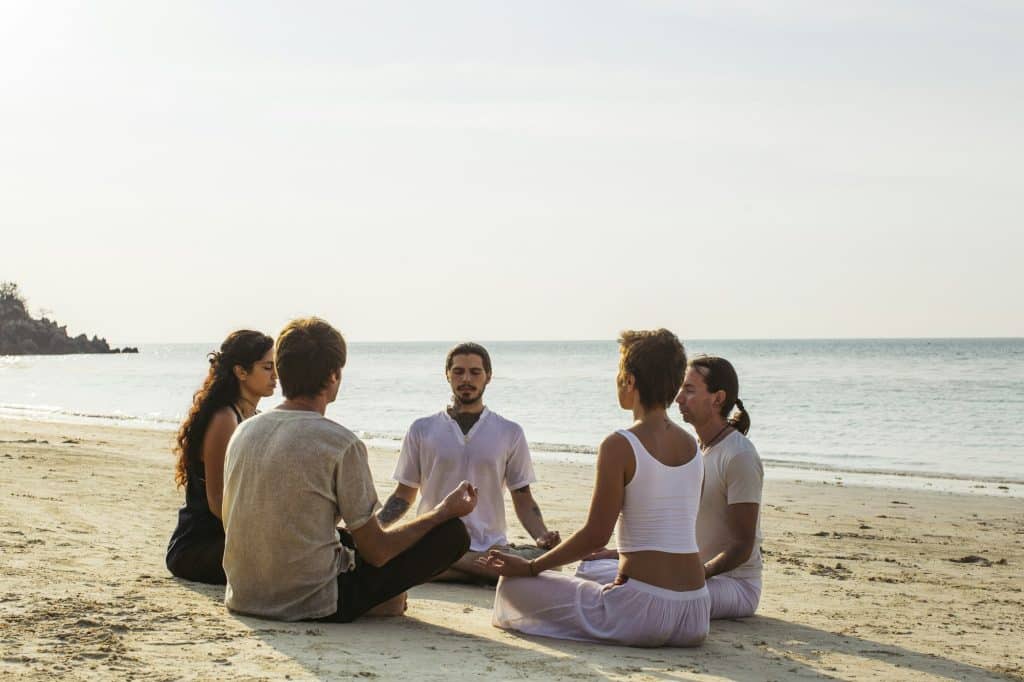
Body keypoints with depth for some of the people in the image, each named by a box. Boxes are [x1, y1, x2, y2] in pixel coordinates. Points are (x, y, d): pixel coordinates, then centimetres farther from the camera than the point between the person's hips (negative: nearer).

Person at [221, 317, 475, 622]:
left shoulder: (244, 432, 3)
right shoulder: (341, 443, -17)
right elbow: (377, 552, -11)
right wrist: (445, 511, 3)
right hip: (312, 604, -7)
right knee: (452, 533, 0)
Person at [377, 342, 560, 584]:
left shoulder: (510, 433, 11)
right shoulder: (422, 430, 12)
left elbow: (523, 499, 12)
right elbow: (404, 495, 15)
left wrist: (542, 537, -8)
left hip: (491, 546, 0)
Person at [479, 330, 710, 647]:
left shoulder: (619, 446, -13)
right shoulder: (692, 446, 7)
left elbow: (596, 535, -12)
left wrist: (530, 567, 0)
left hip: (644, 612, -8)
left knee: (514, 583, 4)